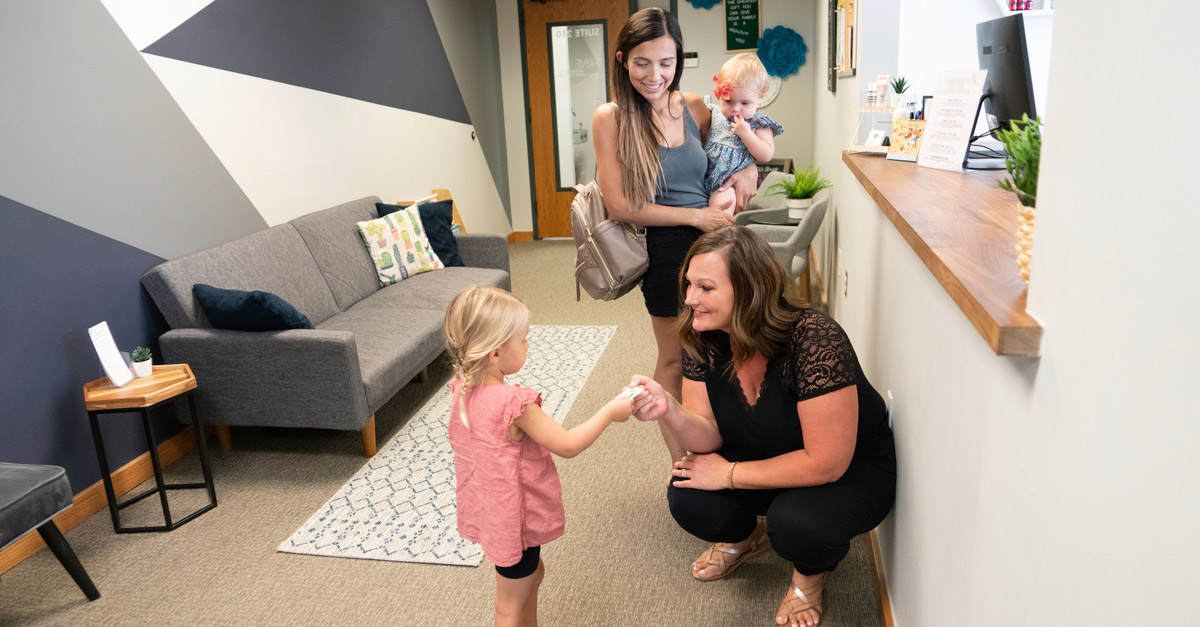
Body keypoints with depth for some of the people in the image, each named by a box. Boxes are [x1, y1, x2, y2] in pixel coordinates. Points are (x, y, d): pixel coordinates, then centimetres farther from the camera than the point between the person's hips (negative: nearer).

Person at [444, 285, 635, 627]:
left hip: (490, 508, 8)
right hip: (514, 519, -8)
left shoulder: (463, 388, -8)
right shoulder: (514, 403, -32)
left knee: (533, 574, 30)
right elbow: (567, 445, -24)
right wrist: (609, 412, -15)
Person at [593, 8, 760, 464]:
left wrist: (749, 170, -1)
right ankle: (682, 466, 29)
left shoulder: (694, 108, 4)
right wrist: (694, 215, -14)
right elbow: (619, 206, -11)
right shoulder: (610, 118, -8)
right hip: (666, 250, -4)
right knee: (675, 360, 10)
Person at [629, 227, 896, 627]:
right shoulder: (705, 339, -13)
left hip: (853, 470, -5)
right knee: (688, 501, -19)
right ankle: (746, 536, 18)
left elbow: (826, 463, -29)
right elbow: (708, 436, -11)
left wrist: (728, 473, -23)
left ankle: (810, 572, 5)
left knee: (795, 522, -34)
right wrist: (670, 411, -34)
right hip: (763, 458, 5)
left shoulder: (815, 340, -32)